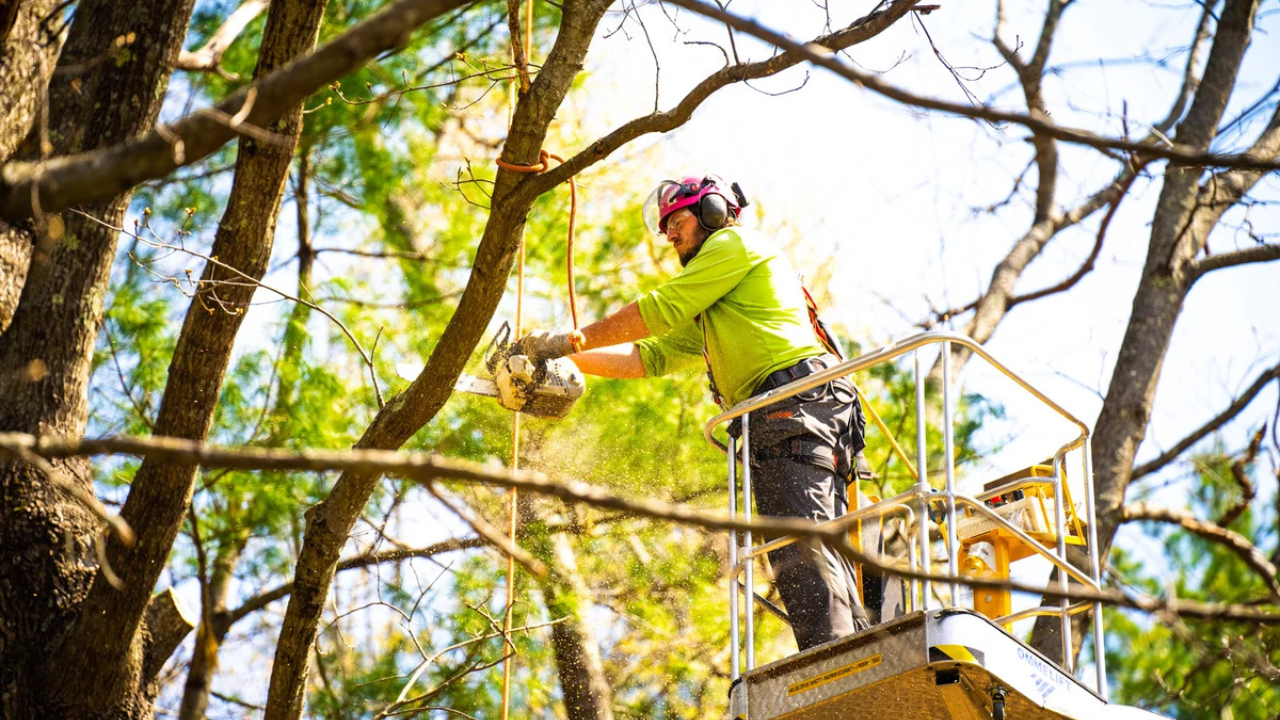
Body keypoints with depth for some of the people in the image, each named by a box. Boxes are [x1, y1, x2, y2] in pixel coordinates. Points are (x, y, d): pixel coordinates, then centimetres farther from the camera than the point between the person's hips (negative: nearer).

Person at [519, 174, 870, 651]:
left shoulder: (735, 243, 8)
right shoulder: (709, 318, 37)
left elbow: (662, 309, 0)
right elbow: (650, 356, 30)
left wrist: (571, 340, 4)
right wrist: (569, 360, 20)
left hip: (796, 396, -10)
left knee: (799, 544, -22)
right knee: (821, 550, 1)